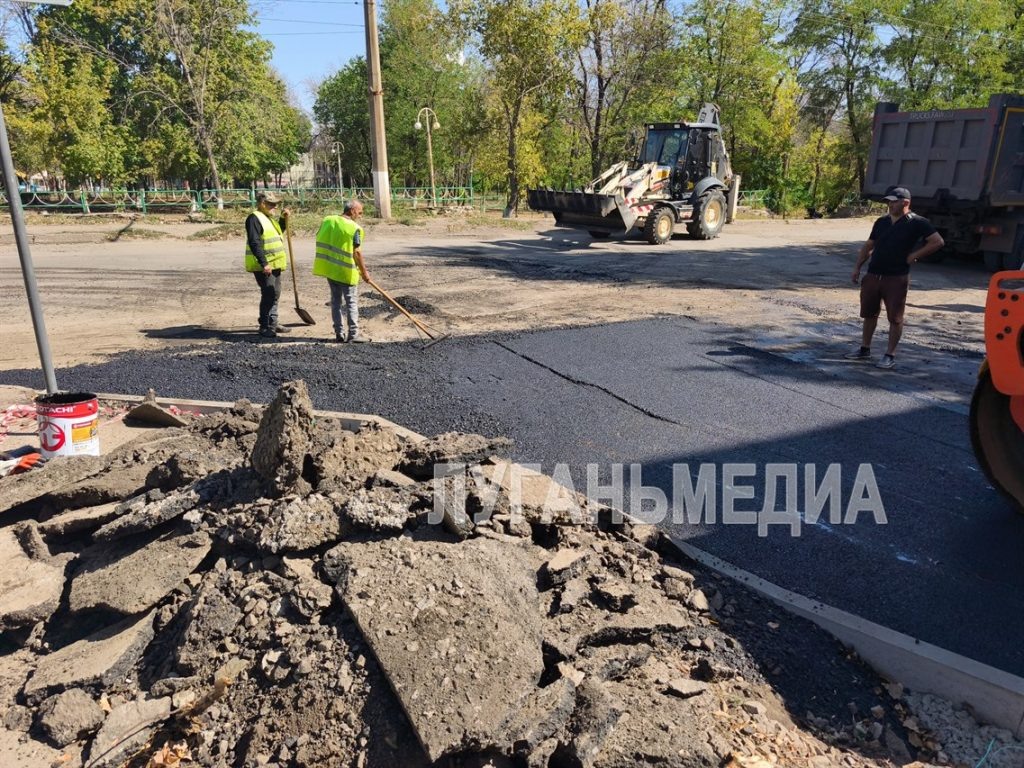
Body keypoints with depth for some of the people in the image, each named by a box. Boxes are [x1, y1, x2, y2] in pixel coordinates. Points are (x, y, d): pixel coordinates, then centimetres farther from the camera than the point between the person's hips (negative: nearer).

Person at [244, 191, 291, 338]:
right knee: (268, 295, -10)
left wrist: (284, 219, 15)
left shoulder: (268, 218, 16)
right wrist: (264, 263, -26)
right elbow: (254, 243, -22)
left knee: (275, 294, 15)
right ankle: (264, 327, -2)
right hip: (263, 266, -10)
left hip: (274, 264, 10)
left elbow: (277, 233, 31)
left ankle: (272, 323, 25)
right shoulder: (254, 218, -14)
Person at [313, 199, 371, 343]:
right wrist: (364, 272, -7)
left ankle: (339, 334, 15)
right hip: (346, 271, -6)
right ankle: (354, 334, 1)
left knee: (336, 301, 13)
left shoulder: (327, 220, 5)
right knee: (352, 302, 3)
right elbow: (357, 252, -16)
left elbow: (319, 239, 13)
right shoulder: (355, 228, -15)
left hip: (329, 268, 6)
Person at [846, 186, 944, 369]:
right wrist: (857, 267, 9)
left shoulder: (917, 222, -5)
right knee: (869, 314, 13)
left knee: (895, 318, 0)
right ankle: (864, 349, 25)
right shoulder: (881, 222, 11)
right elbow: (868, 246, 17)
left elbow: (938, 242, -9)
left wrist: (915, 255, -11)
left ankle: (890, 355, 8)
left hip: (897, 278, -5)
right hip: (873, 276, 6)